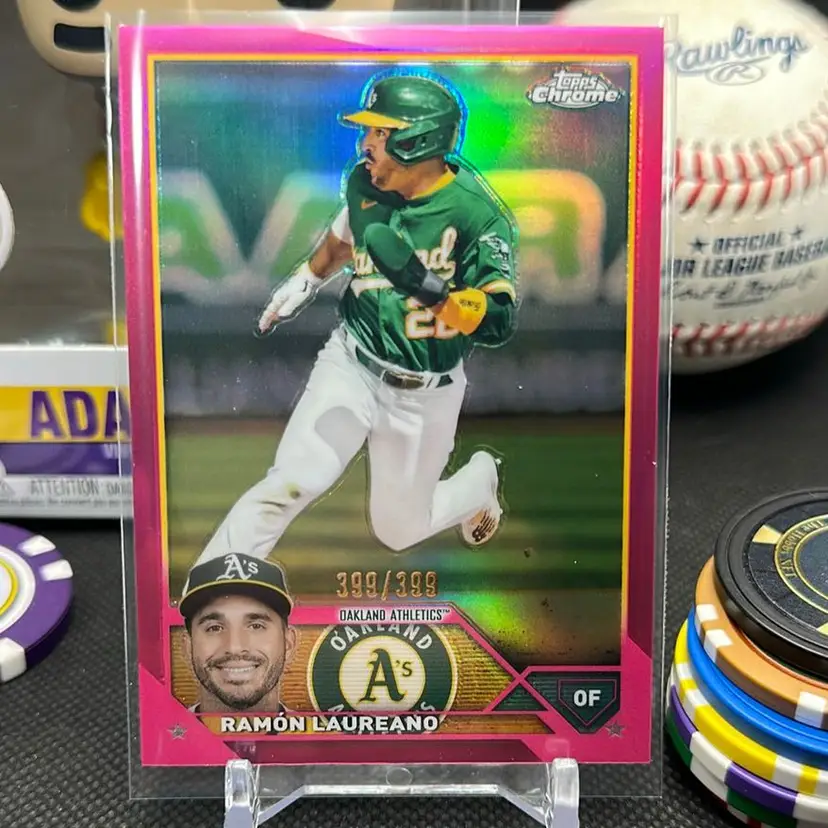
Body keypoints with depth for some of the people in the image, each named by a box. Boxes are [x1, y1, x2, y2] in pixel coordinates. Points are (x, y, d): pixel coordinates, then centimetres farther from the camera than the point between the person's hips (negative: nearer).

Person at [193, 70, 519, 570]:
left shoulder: (478, 214, -20)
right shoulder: (364, 182, -4)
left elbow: (501, 323, -27)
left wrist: (447, 299, -47)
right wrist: (302, 284, 32)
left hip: (424, 392, -3)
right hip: (351, 362, 3)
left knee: (397, 531, 12)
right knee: (287, 487, -13)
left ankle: (481, 478, 41)